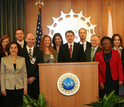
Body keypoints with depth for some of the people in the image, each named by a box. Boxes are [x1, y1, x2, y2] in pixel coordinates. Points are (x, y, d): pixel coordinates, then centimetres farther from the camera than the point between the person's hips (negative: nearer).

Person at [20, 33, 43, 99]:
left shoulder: (39, 52, 8)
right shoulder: (21, 52, 3)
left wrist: (34, 77, -8)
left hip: (36, 81, 1)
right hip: (25, 81, -1)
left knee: (36, 99, 4)